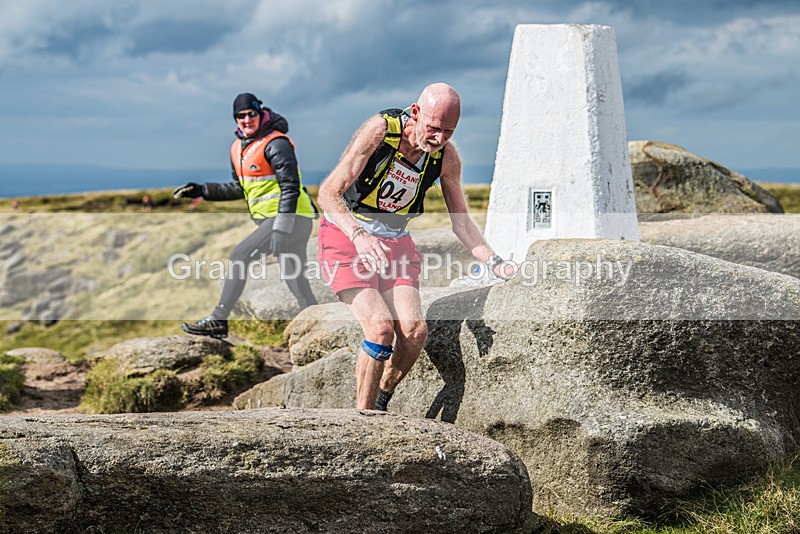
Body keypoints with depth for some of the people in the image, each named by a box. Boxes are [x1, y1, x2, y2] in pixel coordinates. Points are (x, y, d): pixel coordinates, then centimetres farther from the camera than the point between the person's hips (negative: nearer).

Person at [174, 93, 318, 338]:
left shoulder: (276, 144, -13)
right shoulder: (238, 148, 13)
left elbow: (291, 187, -19)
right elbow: (240, 188, 24)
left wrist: (281, 229, -27)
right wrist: (202, 190, 14)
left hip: (291, 218, -9)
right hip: (269, 220, 9)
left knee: (240, 255, -12)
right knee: (298, 285, 6)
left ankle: (218, 321, -8)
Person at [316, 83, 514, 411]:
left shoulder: (447, 157, -6)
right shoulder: (379, 130, -21)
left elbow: (460, 222, 6)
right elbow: (328, 193, -22)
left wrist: (495, 263, -5)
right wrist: (359, 235, -37)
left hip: (394, 242, 5)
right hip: (346, 236, -4)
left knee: (414, 331, -15)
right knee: (380, 326, -22)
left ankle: (381, 403, 7)